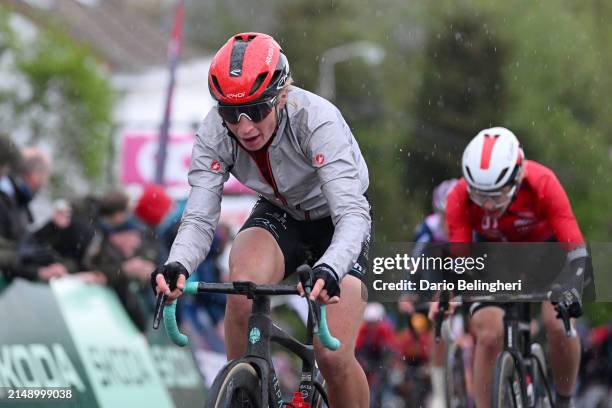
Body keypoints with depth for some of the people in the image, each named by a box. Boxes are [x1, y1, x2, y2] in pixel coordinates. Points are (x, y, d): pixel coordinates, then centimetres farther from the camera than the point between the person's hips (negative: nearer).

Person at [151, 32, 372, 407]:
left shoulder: (318, 120, -35)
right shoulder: (214, 133, -24)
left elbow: (353, 213, -42)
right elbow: (200, 218, -27)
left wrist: (329, 270, -62)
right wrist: (177, 265, -50)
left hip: (336, 224, -3)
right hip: (278, 217, 3)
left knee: (334, 357, -18)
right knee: (242, 287, -32)